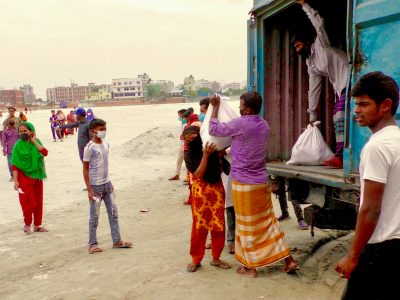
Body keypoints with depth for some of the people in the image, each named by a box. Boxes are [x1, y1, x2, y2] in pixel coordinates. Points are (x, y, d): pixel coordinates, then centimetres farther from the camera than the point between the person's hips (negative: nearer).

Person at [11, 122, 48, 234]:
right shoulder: (18, 145, -9)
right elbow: (14, 165, -11)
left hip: (37, 176, 4)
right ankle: (27, 224, 19)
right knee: (28, 203, -2)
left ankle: (37, 225, 22)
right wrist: (15, 180, -18)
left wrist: (34, 141, -13)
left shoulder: (37, 142, 3)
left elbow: (45, 152, -15)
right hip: (25, 177, -4)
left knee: (38, 202, 10)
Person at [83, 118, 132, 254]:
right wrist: (89, 190, -14)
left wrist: (109, 183, 15)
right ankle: (92, 244, 17)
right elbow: (85, 169, -12)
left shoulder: (106, 144, 6)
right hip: (95, 186, -7)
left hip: (107, 184, 7)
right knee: (94, 216, 4)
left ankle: (117, 241, 19)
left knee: (113, 212, 9)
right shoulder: (89, 148, -14)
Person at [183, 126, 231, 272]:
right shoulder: (189, 156, -1)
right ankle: (196, 259, 14)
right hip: (200, 192, -3)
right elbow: (198, 174, -14)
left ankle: (216, 258, 20)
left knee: (219, 226, 6)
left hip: (217, 189, 3)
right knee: (199, 226, 0)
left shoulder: (212, 148, 5)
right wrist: (205, 155, -21)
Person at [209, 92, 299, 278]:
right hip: (261, 181, 7)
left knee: (247, 225, 5)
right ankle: (288, 260, 19)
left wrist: (216, 106, 2)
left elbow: (213, 130, -7)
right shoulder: (263, 125, 7)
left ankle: (250, 266, 17)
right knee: (268, 221, 15)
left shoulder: (241, 124, -18)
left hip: (243, 183, -7)